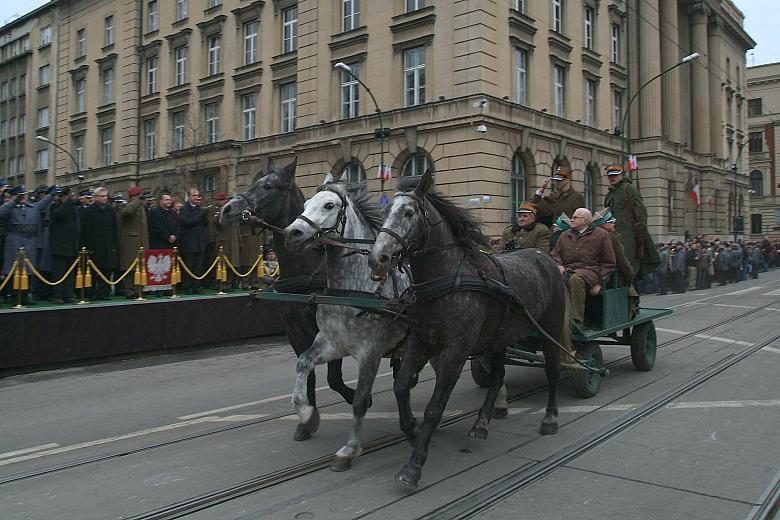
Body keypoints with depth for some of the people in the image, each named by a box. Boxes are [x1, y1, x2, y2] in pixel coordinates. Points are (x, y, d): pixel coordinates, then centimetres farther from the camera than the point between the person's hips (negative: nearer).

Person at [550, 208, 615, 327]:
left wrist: (599, 282, -3)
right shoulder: (564, 235, 27)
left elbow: (608, 263, 8)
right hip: (567, 270, 4)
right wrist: (559, 266, -1)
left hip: (589, 270, -4)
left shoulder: (601, 235, 12)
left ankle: (577, 320, -37)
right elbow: (554, 254, 24)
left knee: (575, 279, -39)